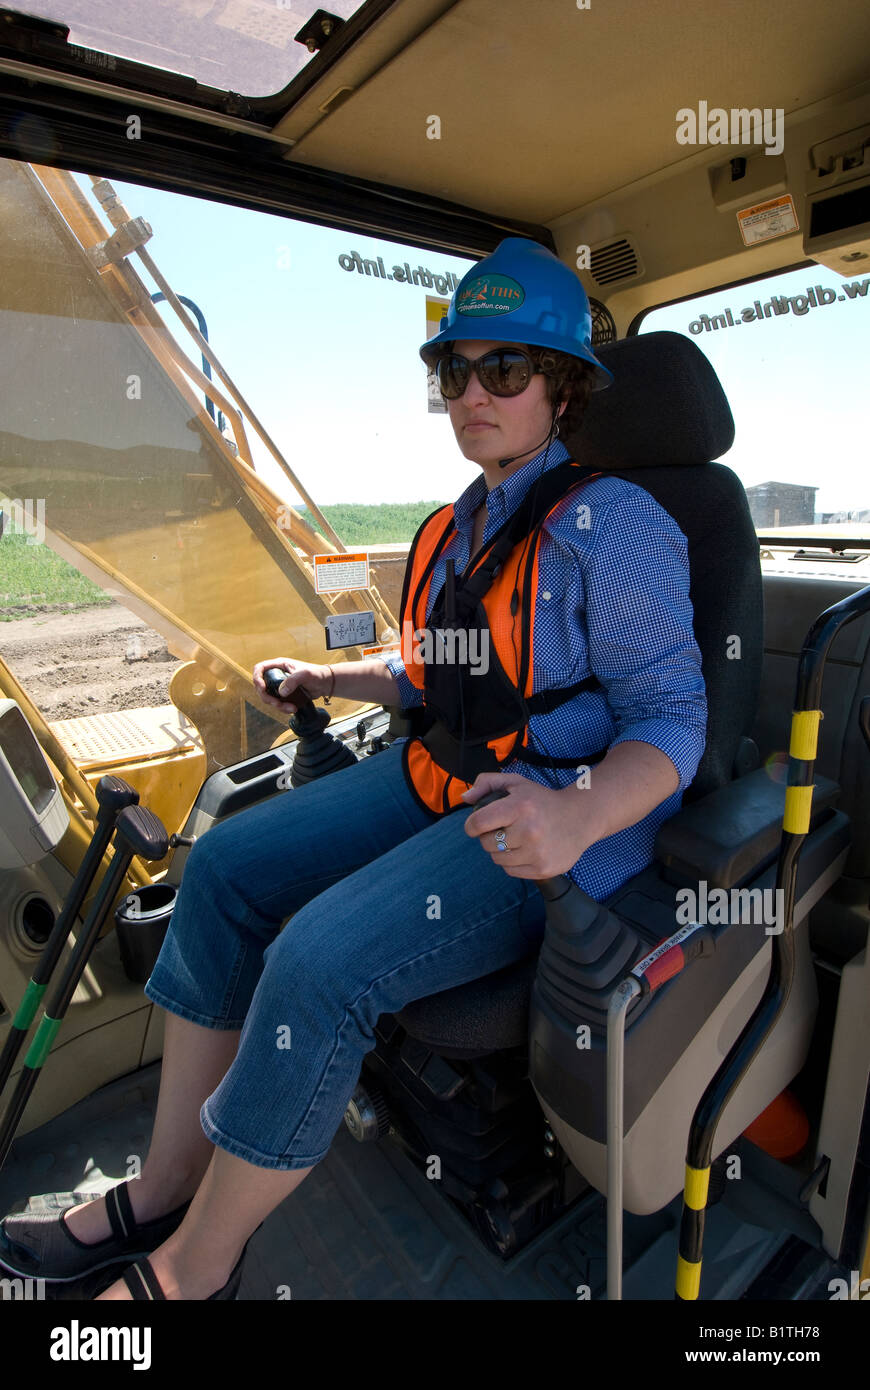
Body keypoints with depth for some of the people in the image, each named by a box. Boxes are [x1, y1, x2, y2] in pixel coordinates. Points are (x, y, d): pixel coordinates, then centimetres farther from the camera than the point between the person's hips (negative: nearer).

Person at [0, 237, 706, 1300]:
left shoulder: (608, 522, -13)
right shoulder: (462, 525, 12)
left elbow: (671, 716, -15)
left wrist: (575, 817, -33)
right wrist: (331, 679, 10)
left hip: (558, 818, -8)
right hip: (443, 779, 8)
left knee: (320, 963, -25)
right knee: (225, 865, -4)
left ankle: (193, 1268, 3)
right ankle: (164, 1191, 8)